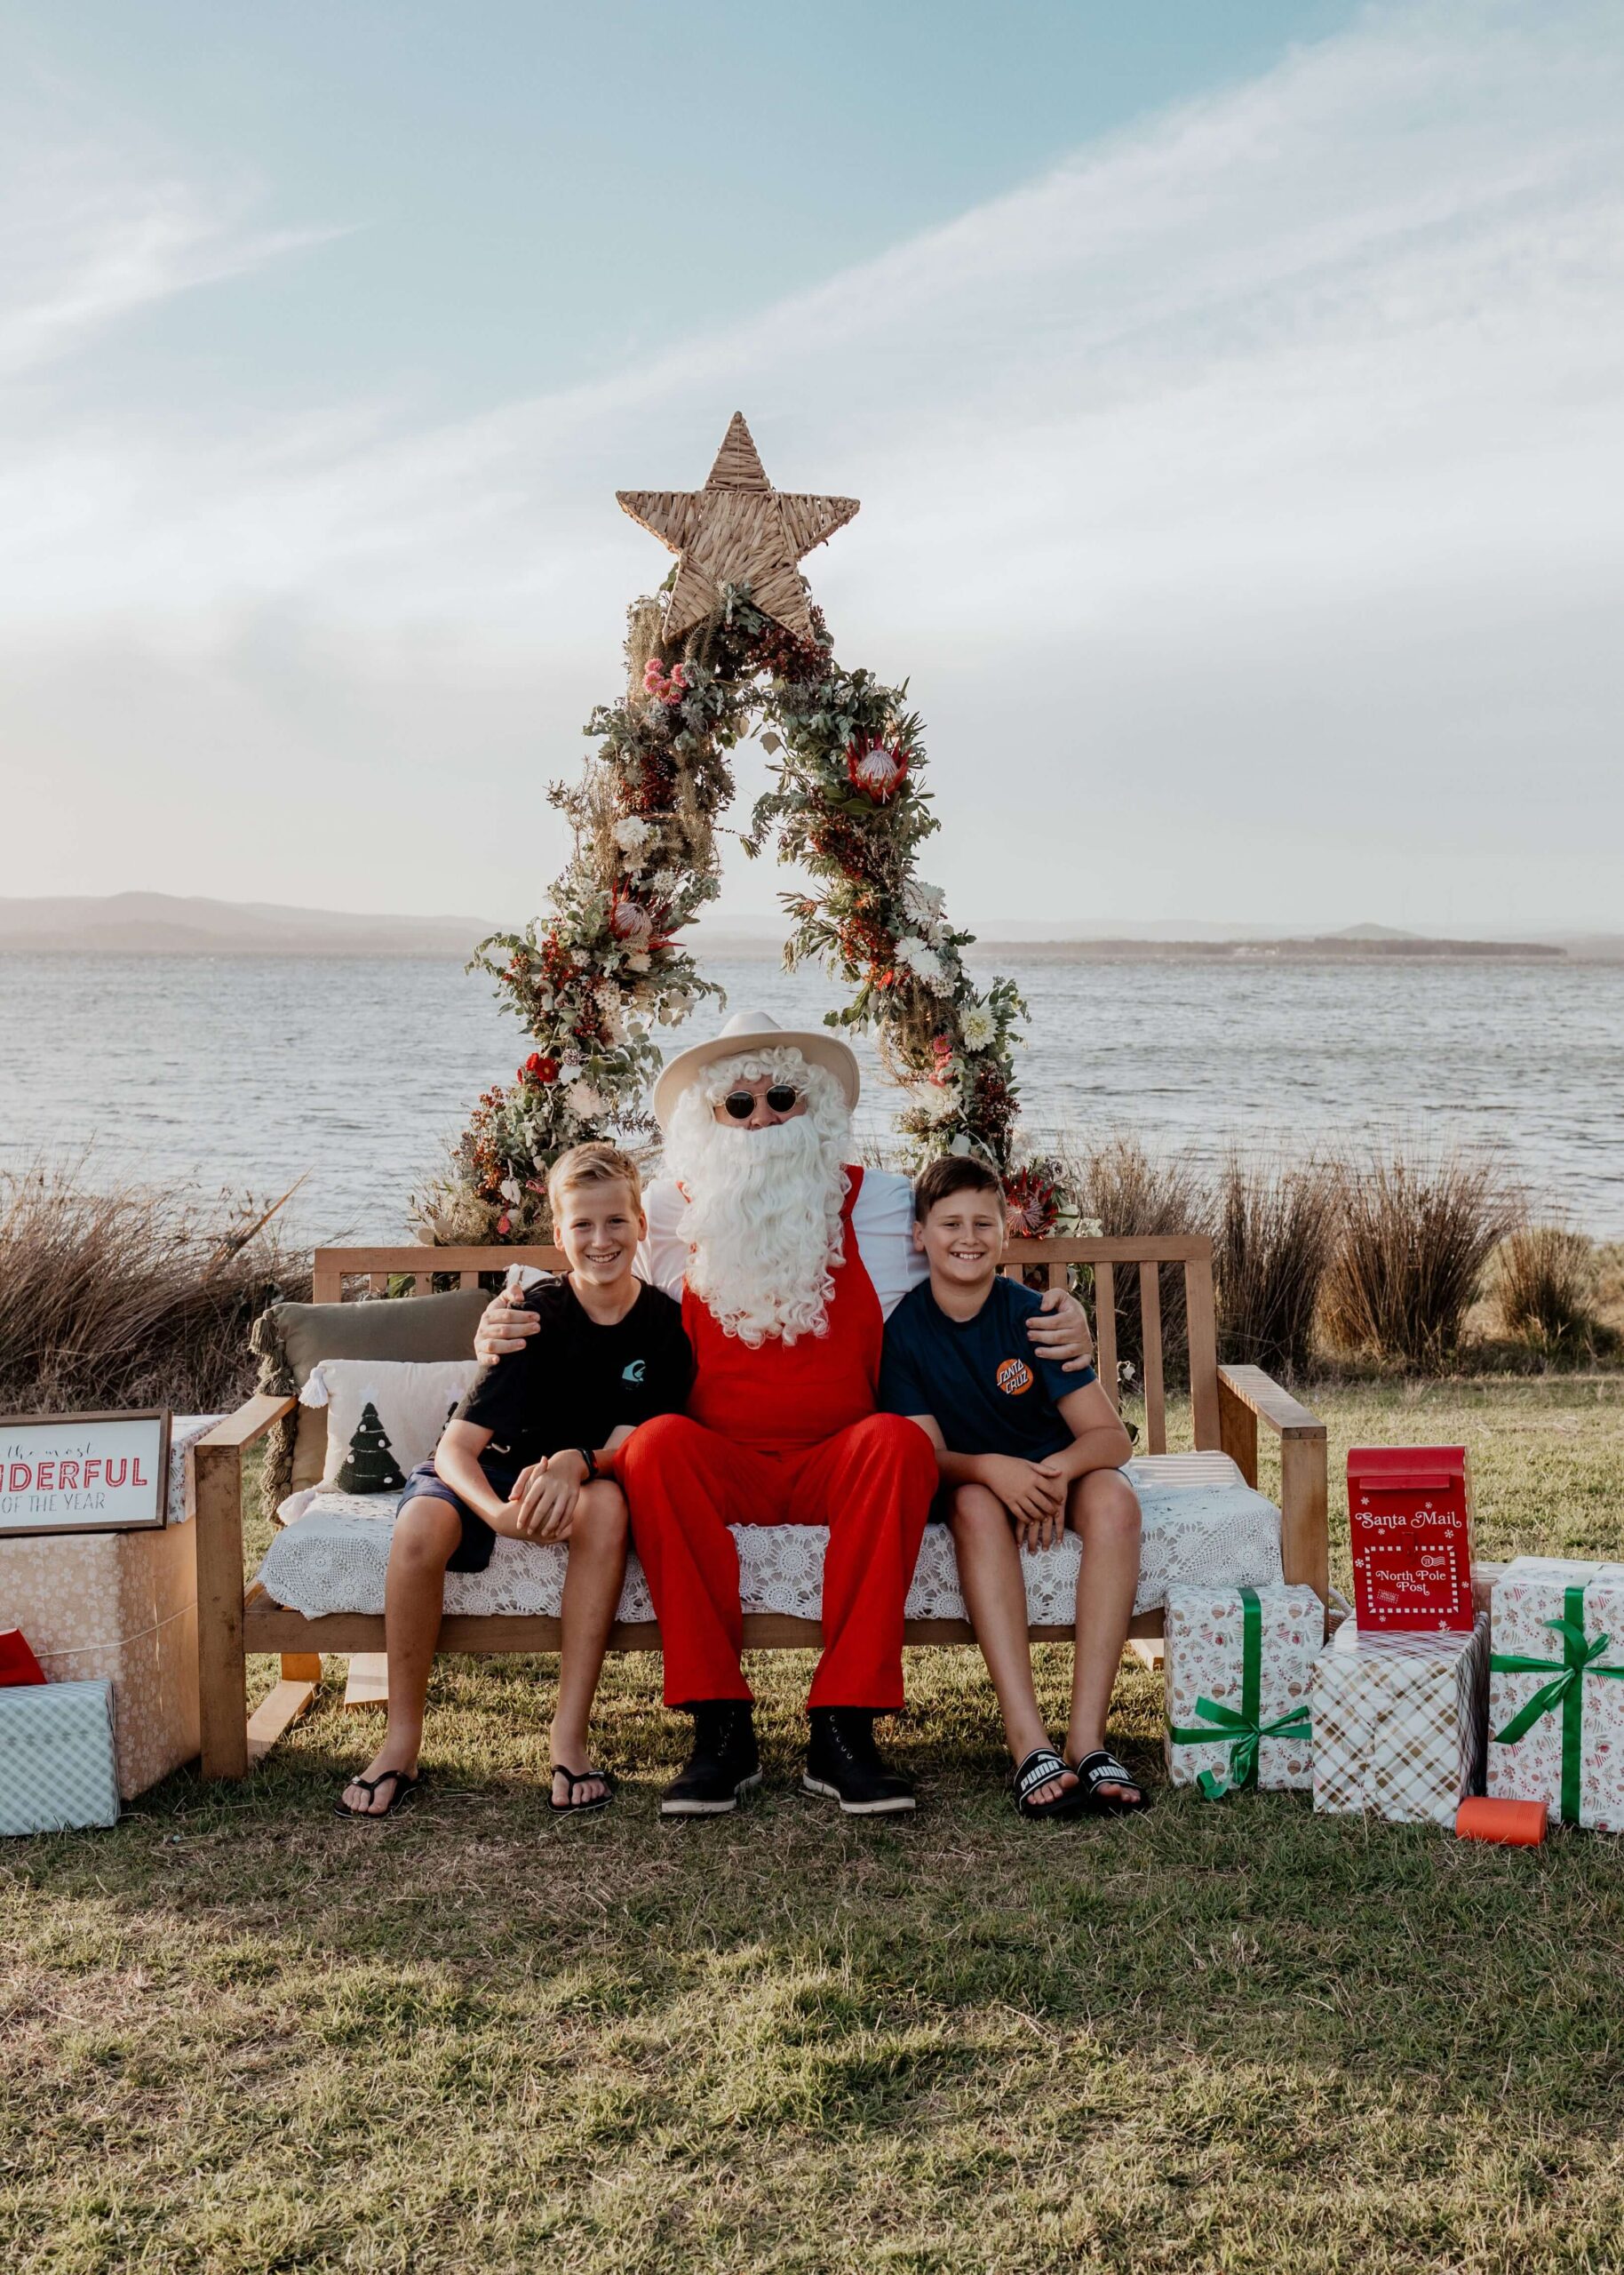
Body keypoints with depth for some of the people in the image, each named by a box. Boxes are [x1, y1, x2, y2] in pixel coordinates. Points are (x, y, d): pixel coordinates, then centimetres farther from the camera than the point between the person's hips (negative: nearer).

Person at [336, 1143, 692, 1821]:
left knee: (606, 1504, -36)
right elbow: (456, 1445, -21)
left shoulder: (664, 1324, -8)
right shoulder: (538, 1317, -15)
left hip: (589, 1478, 1)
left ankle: (569, 1735, -31)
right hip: (501, 1472, -1)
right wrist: (496, 1512, -43)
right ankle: (402, 1742, -19)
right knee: (421, 1527, -34)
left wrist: (575, 1463, -35)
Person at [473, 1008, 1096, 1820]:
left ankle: (843, 1729, -30)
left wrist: (1051, 1328, -6)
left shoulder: (873, 1198, 10)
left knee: (900, 1441, -33)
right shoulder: (674, 1207, 11)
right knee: (656, 1444, -33)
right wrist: (513, 1332, -2)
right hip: (720, 1468, 0)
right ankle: (720, 1729, -28)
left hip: (839, 1464, 0)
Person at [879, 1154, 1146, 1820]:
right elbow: (929, 1453, -15)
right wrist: (993, 1469, -37)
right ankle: (1029, 1742, -45)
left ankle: (1087, 1735, -38)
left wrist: (1058, 1470, -36)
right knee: (976, 1504, -35)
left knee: (1114, 1499, -32)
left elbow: (1110, 1435, -14)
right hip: (969, 1478, -1)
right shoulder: (904, 1330, -9)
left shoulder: (1031, 1315, -10)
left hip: (1056, 1469, 1)